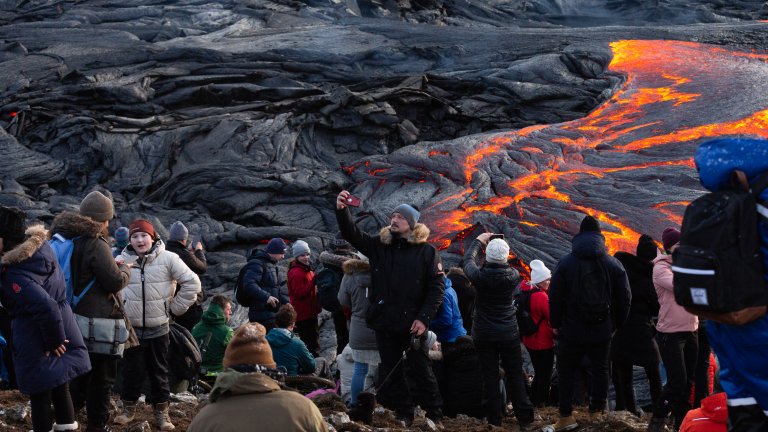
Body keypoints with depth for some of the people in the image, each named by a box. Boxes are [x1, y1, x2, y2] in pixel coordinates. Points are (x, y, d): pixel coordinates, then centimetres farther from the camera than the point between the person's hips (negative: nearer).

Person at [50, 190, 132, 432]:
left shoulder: (66, 238, 6)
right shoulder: (95, 244, -21)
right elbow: (116, 281, -18)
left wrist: (112, 264, 13)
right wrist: (125, 268, 3)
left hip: (73, 316, 9)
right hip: (99, 320, -8)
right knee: (101, 374, 4)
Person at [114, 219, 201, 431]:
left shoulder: (168, 258, -9)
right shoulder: (122, 260, -5)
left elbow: (192, 283, -5)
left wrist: (176, 307, -4)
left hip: (158, 328, 0)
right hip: (131, 327, 1)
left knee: (159, 371, 9)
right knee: (132, 370, 8)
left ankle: (161, 411, 20)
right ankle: (128, 408, 24)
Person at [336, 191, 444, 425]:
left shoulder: (426, 251, -4)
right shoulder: (380, 245, 6)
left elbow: (436, 287, -6)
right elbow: (352, 234, -4)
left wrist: (424, 318, -14)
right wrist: (342, 210, -24)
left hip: (413, 324, -4)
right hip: (385, 322, 4)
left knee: (420, 370, 2)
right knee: (390, 371, 10)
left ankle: (434, 415, 14)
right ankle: (402, 413, 21)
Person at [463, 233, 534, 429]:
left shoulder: (479, 276, -14)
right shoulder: (513, 276, -13)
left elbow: (468, 259, 6)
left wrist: (479, 240, 20)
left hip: (483, 334, 0)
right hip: (509, 334, 0)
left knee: (490, 377, 6)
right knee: (515, 376, 7)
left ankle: (494, 420, 10)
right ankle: (524, 419, 8)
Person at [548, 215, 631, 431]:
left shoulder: (565, 263, -8)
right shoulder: (613, 264, -2)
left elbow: (555, 297, -7)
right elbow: (625, 298, 2)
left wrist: (555, 324, 4)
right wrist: (617, 323, 12)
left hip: (572, 330, -2)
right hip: (602, 330, 2)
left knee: (566, 371, 8)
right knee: (600, 369, 14)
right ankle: (597, 412, 20)